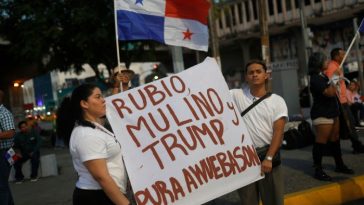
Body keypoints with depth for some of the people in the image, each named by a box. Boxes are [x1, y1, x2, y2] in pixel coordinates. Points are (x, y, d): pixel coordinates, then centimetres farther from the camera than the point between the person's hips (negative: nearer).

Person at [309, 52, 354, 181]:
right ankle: (318, 170, -4)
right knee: (321, 142, -8)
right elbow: (329, 93, -24)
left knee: (335, 140, 15)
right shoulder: (315, 79, -17)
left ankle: (339, 165, 25)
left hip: (331, 113, 10)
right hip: (322, 115, -10)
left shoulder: (322, 76, 14)